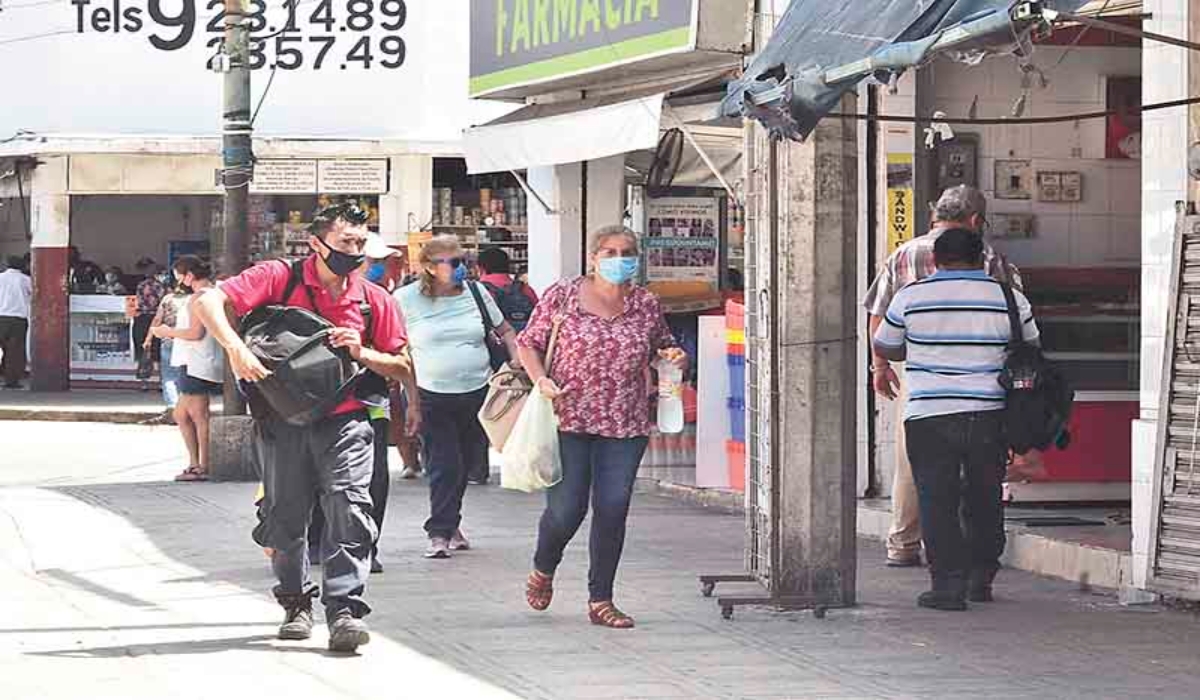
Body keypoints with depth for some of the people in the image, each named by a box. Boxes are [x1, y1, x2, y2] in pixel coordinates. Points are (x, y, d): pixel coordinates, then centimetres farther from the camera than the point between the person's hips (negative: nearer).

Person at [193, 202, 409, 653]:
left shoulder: (374, 300, 6)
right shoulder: (279, 279, -4)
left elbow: (401, 369, 12)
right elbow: (210, 303, -13)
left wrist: (362, 354, -8)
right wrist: (236, 348, -29)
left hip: (345, 421, 1)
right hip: (284, 420, -1)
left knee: (349, 507, -16)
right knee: (285, 517, 8)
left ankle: (345, 609, -17)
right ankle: (296, 603, 29)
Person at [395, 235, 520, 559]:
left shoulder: (476, 294, 5)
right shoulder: (407, 299, -4)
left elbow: (505, 331, 16)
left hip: (477, 395, 4)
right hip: (431, 396, -3)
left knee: (468, 462, 11)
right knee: (444, 465, -9)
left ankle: (450, 523, 30)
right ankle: (440, 532, -2)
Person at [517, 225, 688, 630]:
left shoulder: (647, 306, 7)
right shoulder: (562, 297, -1)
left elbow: (663, 349, 22)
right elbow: (528, 343, 5)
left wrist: (674, 357, -2)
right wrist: (541, 380, -12)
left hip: (626, 428, 3)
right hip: (568, 420, -3)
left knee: (613, 510, -1)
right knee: (566, 509, -4)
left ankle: (601, 600, 11)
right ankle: (543, 571, 28)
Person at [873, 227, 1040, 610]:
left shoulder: (912, 296, 0)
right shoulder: (1009, 298, 3)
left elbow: (884, 348, 13)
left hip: (929, 416, -2)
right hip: (991, 416, 2)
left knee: (937, 502, 1)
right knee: (985, 499, 15)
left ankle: (948, 582, -4)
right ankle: (981, 576, 23)